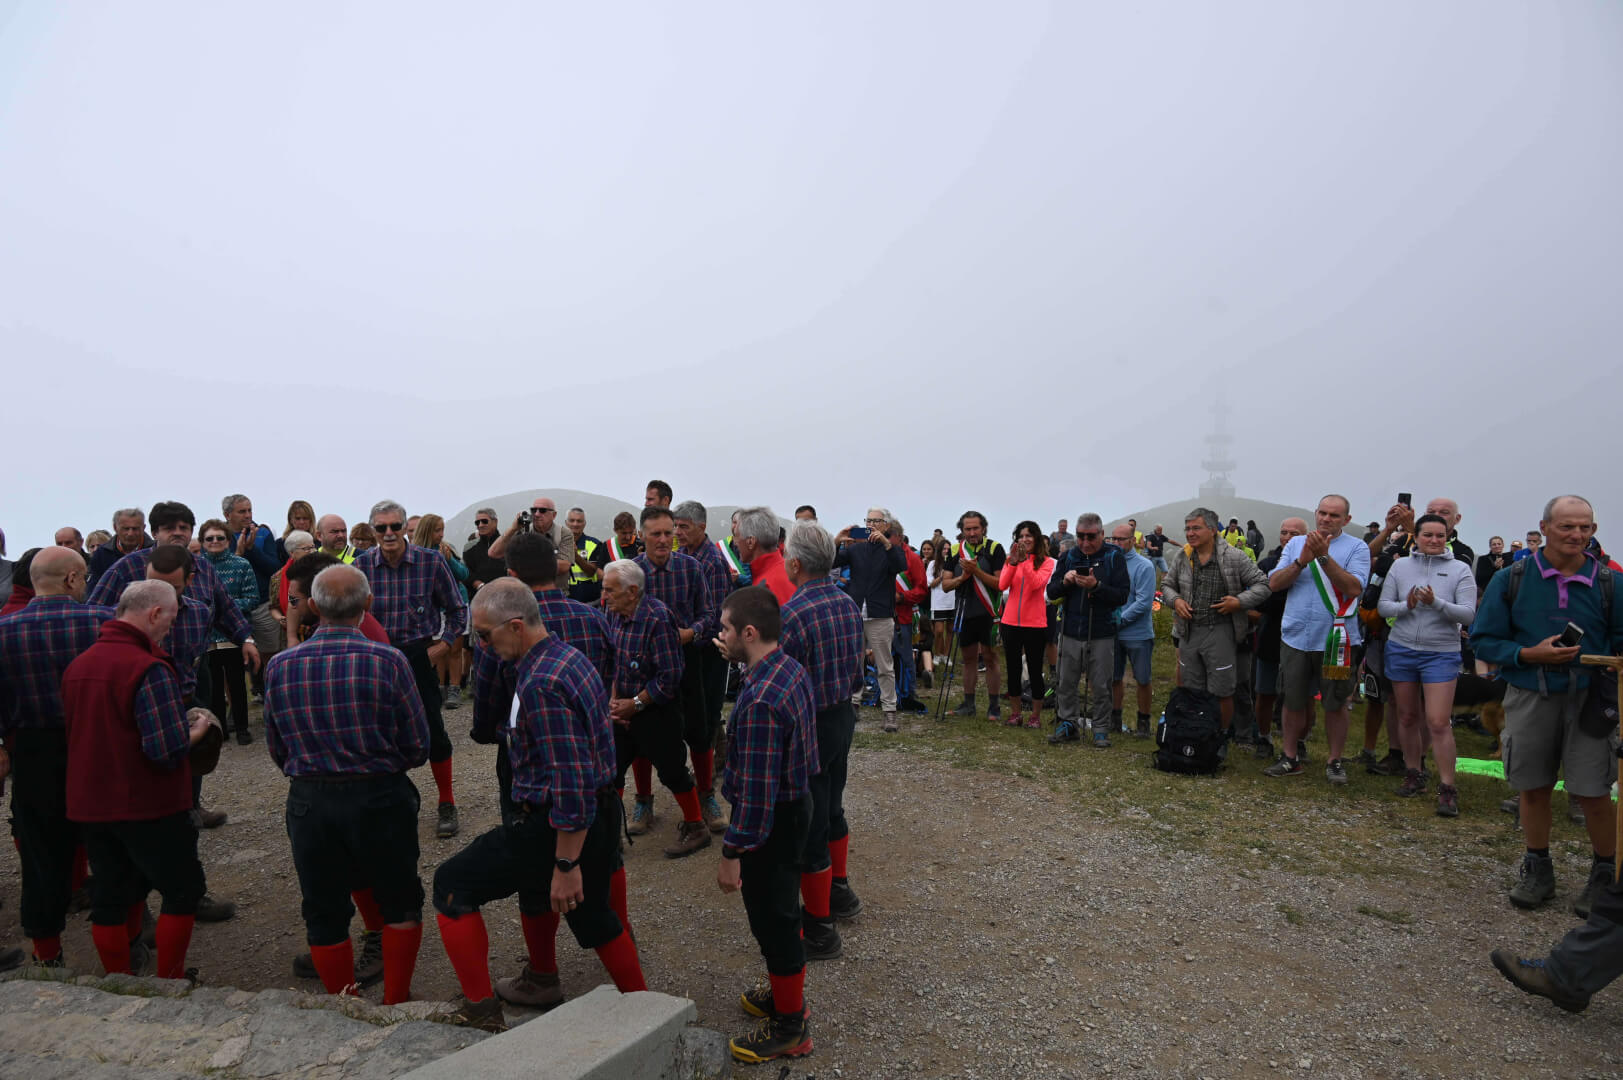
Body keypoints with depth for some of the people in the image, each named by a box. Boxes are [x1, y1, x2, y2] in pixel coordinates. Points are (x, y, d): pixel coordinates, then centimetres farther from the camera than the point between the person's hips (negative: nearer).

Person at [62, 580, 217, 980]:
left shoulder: (77, 665, 4)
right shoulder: (149, 669, -22)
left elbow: (80, 731, 17)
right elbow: (168, 750, -26)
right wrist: (197, 729, -6)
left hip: (89, 804, 8)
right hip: (147, 807, -7)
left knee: (109, 898, 19)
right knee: (183, 891, 10)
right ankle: (170, 984, 16)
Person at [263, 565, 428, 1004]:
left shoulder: (279, 666, -4)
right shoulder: (388, 661, -14)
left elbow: (277, 749, 7)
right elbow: (418, 748, -9)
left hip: (308, 803, 3)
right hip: (380, 798, -2)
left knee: (325, 914, 18)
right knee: (399, 902, 18)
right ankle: (396, 1002, 26)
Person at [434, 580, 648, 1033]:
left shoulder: (540, 684, -25)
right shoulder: (571, 656, 6)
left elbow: (569, 783, -29)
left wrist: (566, 865, -24)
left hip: (561, 824, -9)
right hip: (601, 813, 9)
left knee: (452, 885, 6)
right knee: (592, 912, 31)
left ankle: (481, 1012, 11)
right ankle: (640, 1002, 46)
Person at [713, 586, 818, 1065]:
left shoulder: (760, 701, -32)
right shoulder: (791, 667, -3)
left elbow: (756, 790, -29)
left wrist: (733, 853, -22)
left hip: (771, 823, -10)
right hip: (796, 802, 10)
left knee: (772, 920, 9)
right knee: (782, 911, 27)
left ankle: (790, 1027, 29)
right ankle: (787, 994, 48)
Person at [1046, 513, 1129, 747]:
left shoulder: (1113, 557, -3)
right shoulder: (1069, 557, 7)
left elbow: (1123, 595, -10)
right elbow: (1051, 592, 8)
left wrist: (1096, 585, -23)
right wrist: (1065, 581, -13)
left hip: (1101, 634, -3)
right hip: (1071, 632, 3)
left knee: (1100, 686, 4)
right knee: (1065, 683, 8)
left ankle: (1100, 729, 17)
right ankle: (1069, 724, 22)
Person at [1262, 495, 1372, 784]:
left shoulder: (1356, 548, -2)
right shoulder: (1296, 543, 7)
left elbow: (1354, 588, -17)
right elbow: (1274, 583, -2)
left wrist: (1324, 556, -22)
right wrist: (1302, 561, -16)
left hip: (1335, 640, -3)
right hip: (1295, 638, 3)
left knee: (1335, 704, 8)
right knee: (1293, 702, 12)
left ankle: (1335, 761, 23)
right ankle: (1290, 758, 24)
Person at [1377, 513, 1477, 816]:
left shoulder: (1460, 569, -2)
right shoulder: (1400, 566, 3)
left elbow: (1468, 614, -9)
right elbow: (1382, 606, 3)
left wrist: (1436, 603, -24)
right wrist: (1406, 606, -16)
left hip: (1442, 653, -2)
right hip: (1401, 649, 3)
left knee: (1439, 722, -9)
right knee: (1407, 716, 11)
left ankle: (1447, 788, 1)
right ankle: (1413, 776, 26)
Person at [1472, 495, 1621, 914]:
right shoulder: (1512, 579, -1)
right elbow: (1483, 640, 0)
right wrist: (1530, 654, -16)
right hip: (1530, 698, 1)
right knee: (1534, 788, 11)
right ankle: (1538, 871, 29)